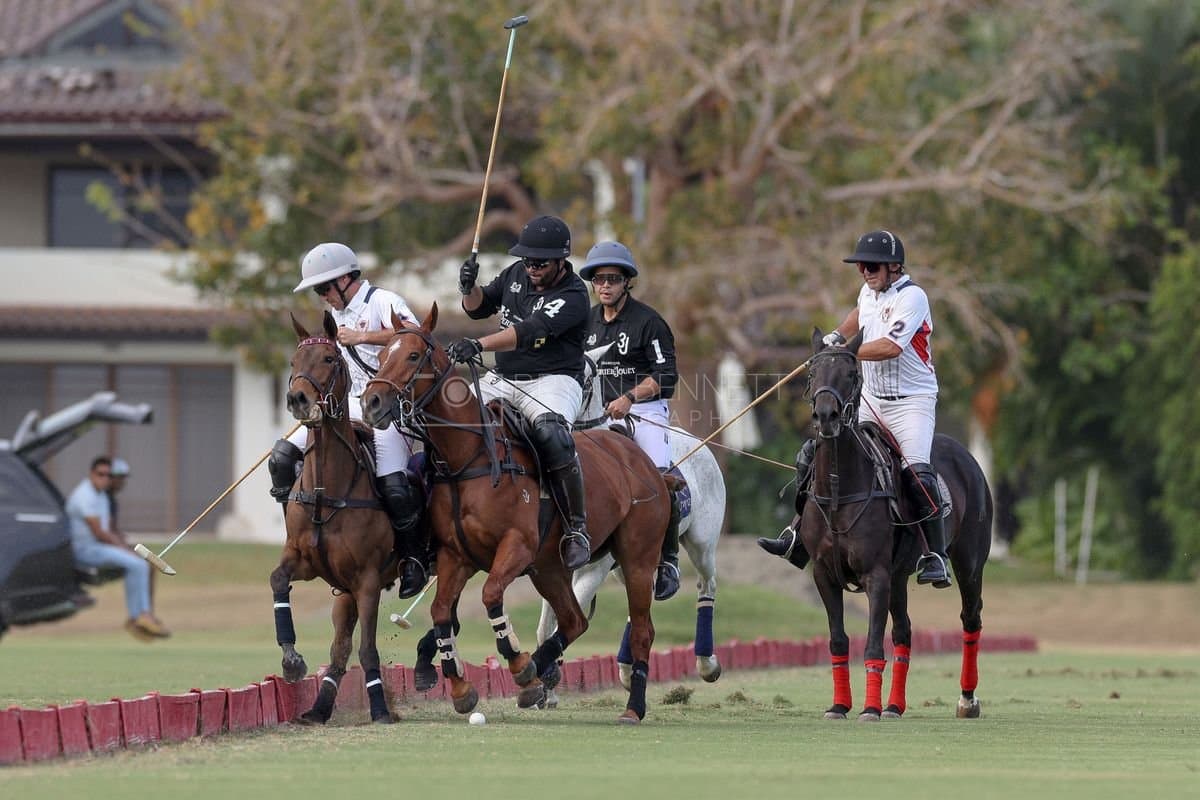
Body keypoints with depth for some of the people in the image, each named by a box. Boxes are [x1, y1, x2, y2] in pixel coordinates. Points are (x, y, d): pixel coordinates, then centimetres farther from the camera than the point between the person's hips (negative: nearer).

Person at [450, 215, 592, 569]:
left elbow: (529, 332, -29)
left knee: (550, 430, -36)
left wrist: (478, 346, -41)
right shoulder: (517, 275, 8)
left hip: (552, 380, -7)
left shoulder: (573, 295, -15)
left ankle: (577, 527, -32)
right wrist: (469, 288, -3)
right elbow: (478, 308, 21)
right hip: (502, 380, 7)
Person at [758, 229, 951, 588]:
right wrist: (838, 336, 15)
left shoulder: (911, 296, -15)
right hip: (869, 400, 8)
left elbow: (891, 346, -27)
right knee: (812, 455, 2)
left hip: (911, 401, -8)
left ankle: (935, 556, -21)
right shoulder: (870, 291, 9)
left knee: (917, 473, -25)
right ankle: (799, 535, 11)